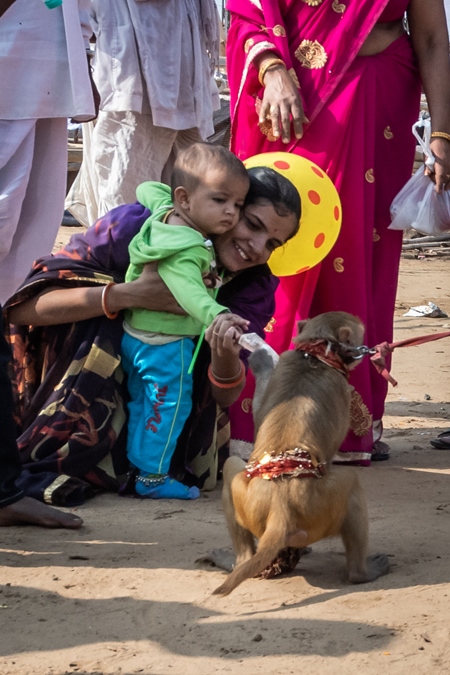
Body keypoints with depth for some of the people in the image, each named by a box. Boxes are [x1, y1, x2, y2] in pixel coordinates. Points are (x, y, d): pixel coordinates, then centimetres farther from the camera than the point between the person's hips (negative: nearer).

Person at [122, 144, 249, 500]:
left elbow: (148, 189, 18)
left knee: (141, 404, 19)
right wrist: (215, 314, -61)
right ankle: (152, 476, 8)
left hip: (135, 336, 10)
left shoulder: (164, 211, -2)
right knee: (169, 405, 2)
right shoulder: (187, 249, -30)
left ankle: (134, 469, 30)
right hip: (166, 343, -10)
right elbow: (187, 288, -47)